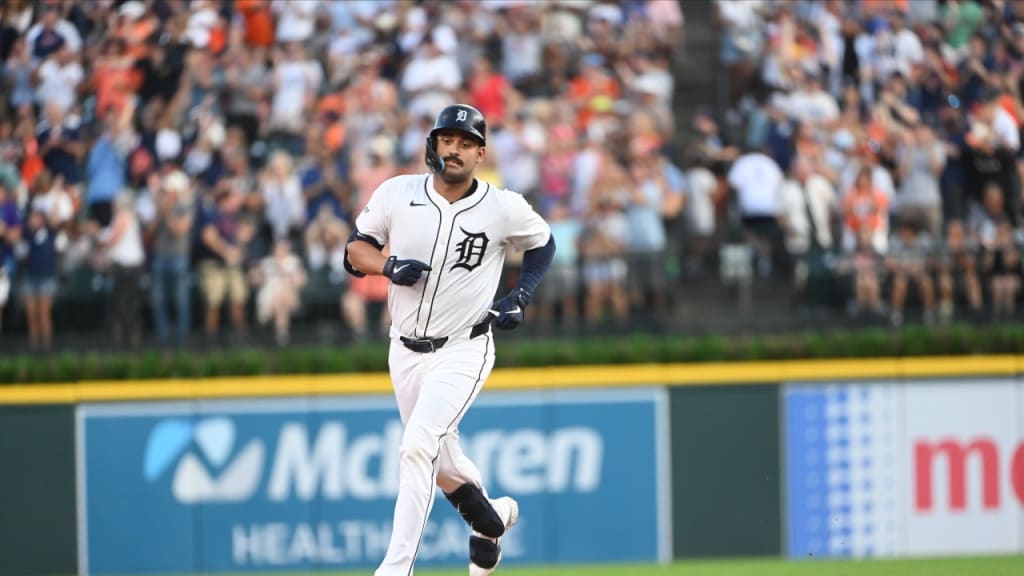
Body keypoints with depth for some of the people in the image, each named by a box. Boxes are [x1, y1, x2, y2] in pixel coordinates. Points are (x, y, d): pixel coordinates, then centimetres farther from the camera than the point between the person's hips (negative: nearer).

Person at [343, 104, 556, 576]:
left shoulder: (504, 208, -10)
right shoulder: (397, 194, -6)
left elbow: (542, 244, 10)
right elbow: (355, 250, 2)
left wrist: (520, 297, -4)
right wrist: (388, 266, -18)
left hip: (463, 351, -4)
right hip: (405, 352, 4)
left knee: (418, 448, -21)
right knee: (439, 457, 18)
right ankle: (491, 518, 48)